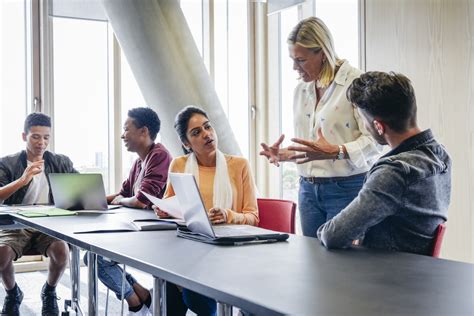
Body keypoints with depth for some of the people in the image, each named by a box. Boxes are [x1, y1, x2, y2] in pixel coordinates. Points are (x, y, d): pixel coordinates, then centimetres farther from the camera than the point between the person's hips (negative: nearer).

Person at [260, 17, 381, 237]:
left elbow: (373, 140, -15)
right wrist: (284, 153, 1)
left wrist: (336, 152, -28)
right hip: (308, 190, 6)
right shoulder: (301, 90, 13)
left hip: (346, 188, -6)